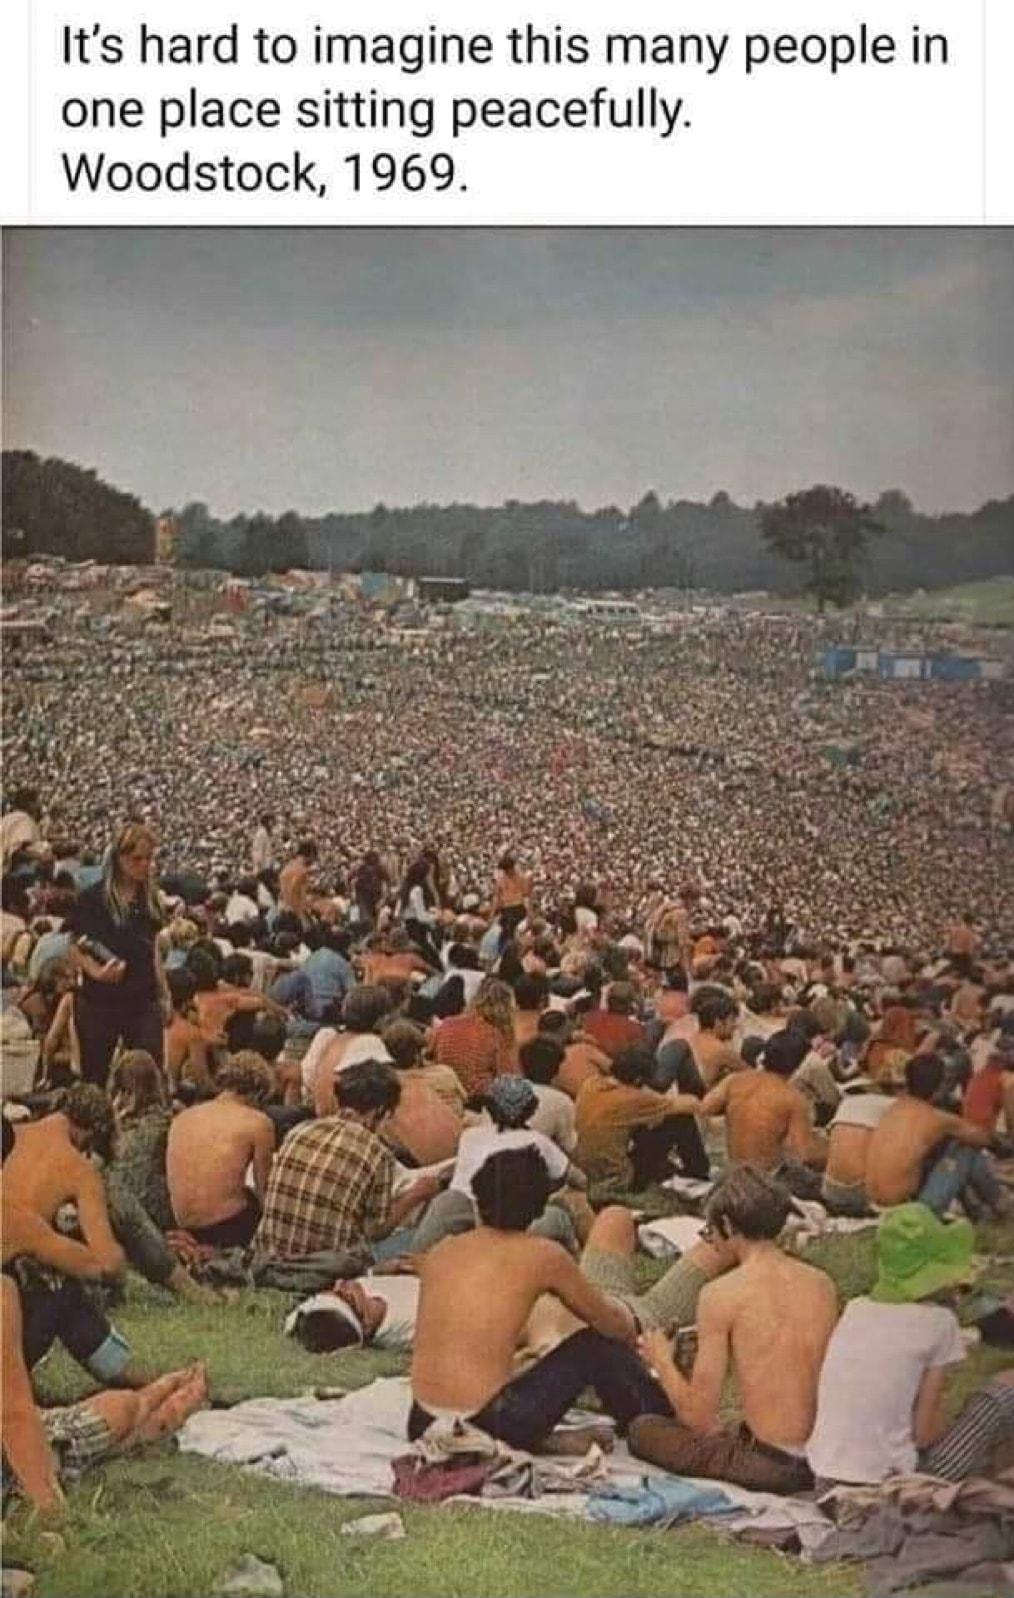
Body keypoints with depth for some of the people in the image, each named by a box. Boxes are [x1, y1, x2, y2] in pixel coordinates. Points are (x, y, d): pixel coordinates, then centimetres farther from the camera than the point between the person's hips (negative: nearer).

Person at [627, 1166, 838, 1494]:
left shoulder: (720, 1294, -12)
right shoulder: (822, 1284, 4)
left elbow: (699, 1417, -11)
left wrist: (662, 1361, 8)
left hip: (770, 1465, -6)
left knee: (642, 1431, 13)